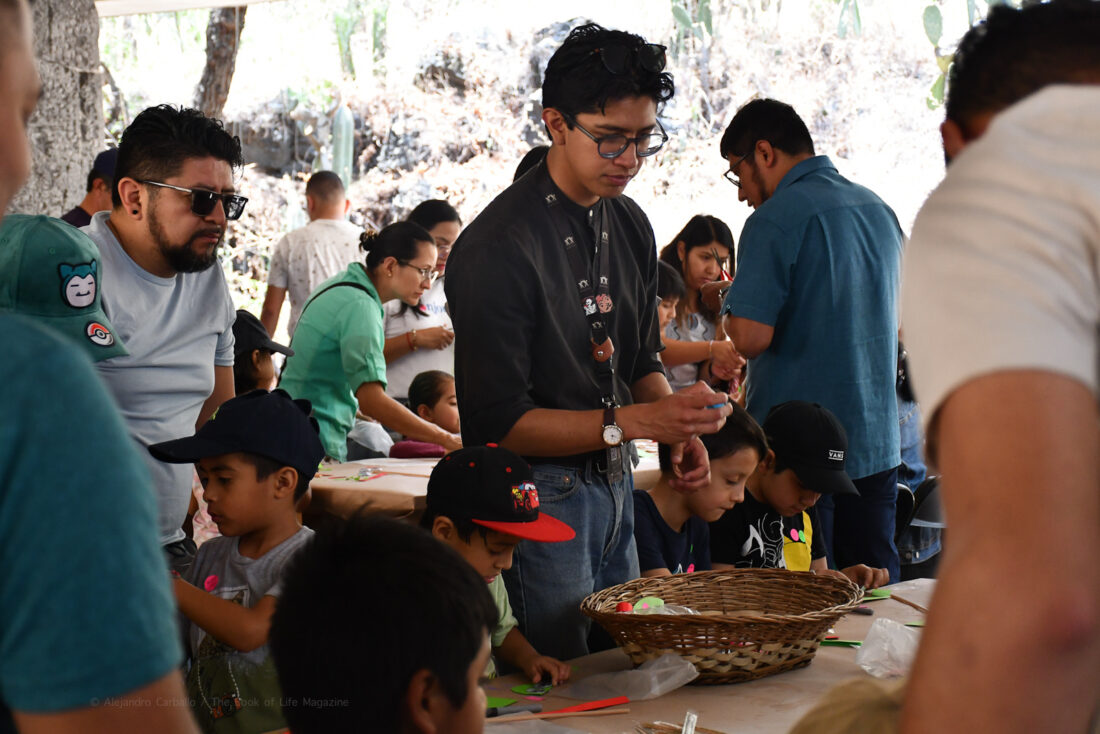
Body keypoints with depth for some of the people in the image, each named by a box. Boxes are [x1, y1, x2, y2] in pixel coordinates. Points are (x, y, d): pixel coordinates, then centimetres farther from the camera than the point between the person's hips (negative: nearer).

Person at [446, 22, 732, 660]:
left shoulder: (631, 226, 7)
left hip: (613, 483, 8)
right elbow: (499, 422, -20)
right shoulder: (500, 247, -19)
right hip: (537, 496, -8)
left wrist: (679, 428, -2)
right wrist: (633, 421, -26)